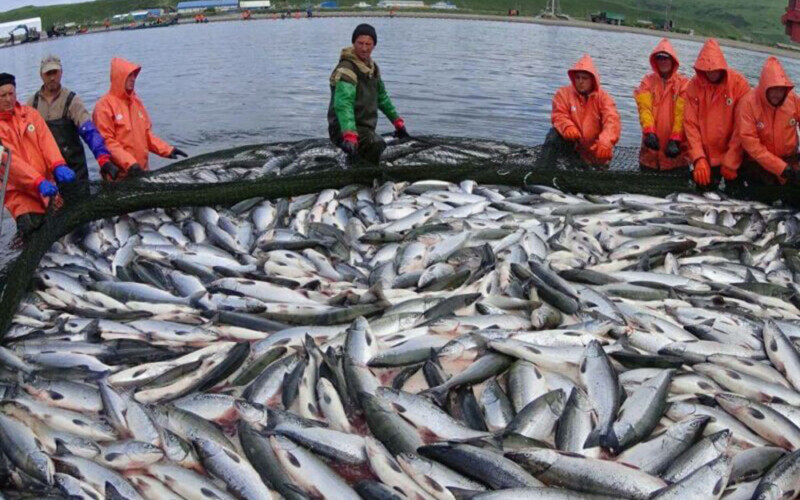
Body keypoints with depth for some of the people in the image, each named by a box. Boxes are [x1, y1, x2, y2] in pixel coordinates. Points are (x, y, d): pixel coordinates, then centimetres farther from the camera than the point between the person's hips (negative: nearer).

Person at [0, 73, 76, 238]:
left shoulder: (30, 113, 8)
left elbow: (46, 140, -3)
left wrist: (58, 166, -23)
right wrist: (38, 182, -28)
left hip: (47, 184, 4)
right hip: (19, 191, -4)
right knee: (32, 227, -18)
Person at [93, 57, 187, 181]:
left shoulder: (136, 101, 12)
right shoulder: (105, 106, -9)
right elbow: (106, 142, -14)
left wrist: (167, 150, 5)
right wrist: (129, 163, -23)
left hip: (140, 171, 7)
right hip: (119, 175, -6)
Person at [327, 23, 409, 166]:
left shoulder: (372, 67, 10)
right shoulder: (346, 69, -19)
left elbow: (382, 97, 23)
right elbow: (343, 104, -34)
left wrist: (397, 122, 24)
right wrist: (349, 136, -48)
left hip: (365, 128, 9)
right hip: (345, 129, -9)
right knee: (376, 144, -36)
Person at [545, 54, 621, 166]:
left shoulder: (603, 97, -7)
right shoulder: (564, 93, -4)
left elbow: (612, 121, -22)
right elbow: (559, 116, -14)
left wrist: (605, 142, -44)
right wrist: (567, 127, -40)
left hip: (594, 150, 1)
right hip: (571, 142, -1)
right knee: (554, 134, -27)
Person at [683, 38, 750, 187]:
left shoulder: (739, 83, -12)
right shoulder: (694, 85, -6)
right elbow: (690, 124, -8)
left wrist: (730, 161, -14)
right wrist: (699, 158, -17)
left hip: (733, 158, -2)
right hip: (704, 158, 2)